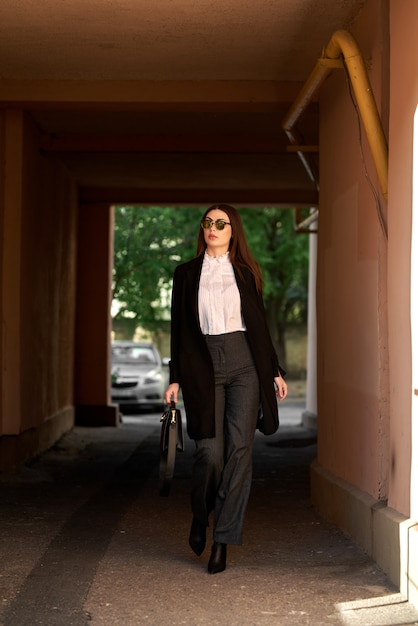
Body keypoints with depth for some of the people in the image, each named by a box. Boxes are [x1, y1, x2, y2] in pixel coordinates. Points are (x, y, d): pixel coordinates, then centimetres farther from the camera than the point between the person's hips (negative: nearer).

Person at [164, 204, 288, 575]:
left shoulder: (245, 272, 12)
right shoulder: (186, 273, 11)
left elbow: (259, 324, 14)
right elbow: (179, 328, 9)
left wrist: (274, 371, 11)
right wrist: (175, 378, 4)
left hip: (244, 363, 1)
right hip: (203, 365, -1)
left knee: (240, 449, -5)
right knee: (211, 451, -10)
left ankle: (223, 539, 1)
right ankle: (200, 516, 19)